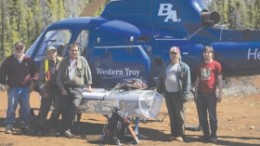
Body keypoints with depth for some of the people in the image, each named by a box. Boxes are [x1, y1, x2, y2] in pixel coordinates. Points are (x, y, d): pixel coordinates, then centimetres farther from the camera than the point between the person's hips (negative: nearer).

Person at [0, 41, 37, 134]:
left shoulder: (28, 60, 6)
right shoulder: (9, 60, 1)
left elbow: (34, 72, 15)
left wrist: (32, 82, 5)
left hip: (25, 88, 2)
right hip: (13, 88, -2)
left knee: (26, 108, 6)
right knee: (11, 107, -6)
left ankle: (25, 125, 16)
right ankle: (9, 127, -2)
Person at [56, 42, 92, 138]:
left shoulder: (82, 60, 4)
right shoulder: (64, 61, 8)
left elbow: (87, 74, 11)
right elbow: (59, 77, 7)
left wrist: (89, 85, 11)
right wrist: (62, 88, 0)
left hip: (77, 88, -2)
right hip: (66, 88, 2)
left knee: (74, 105, -21)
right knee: (64, 108, -1)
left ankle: (66, 128, -17)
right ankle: (65, 128, 10)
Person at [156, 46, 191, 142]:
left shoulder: (184, 67, -1)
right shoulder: (166, 66, 15)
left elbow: (187, 82, -6)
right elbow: (161, 79, 17)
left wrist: (185, 94, -14)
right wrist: (159, 91, 8)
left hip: (178, 94, -5)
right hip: (168, 93, 5)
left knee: (179, 115, -2)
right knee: (171, 115, 9)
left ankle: (180, 134, 4)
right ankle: (173, 133, 16)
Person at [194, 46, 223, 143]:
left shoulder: (216, 65, -2)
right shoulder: (200, 66, 13)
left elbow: (219, 79, -5)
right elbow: (198, 79, 15)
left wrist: (220, 93, -10)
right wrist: (196, 93, 8)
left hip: (211, 93, -5)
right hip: (201, 93, 5)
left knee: (212, 116, -1)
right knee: (202, 116, 6)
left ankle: (213, 135, 5)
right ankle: (206, 134, 15)